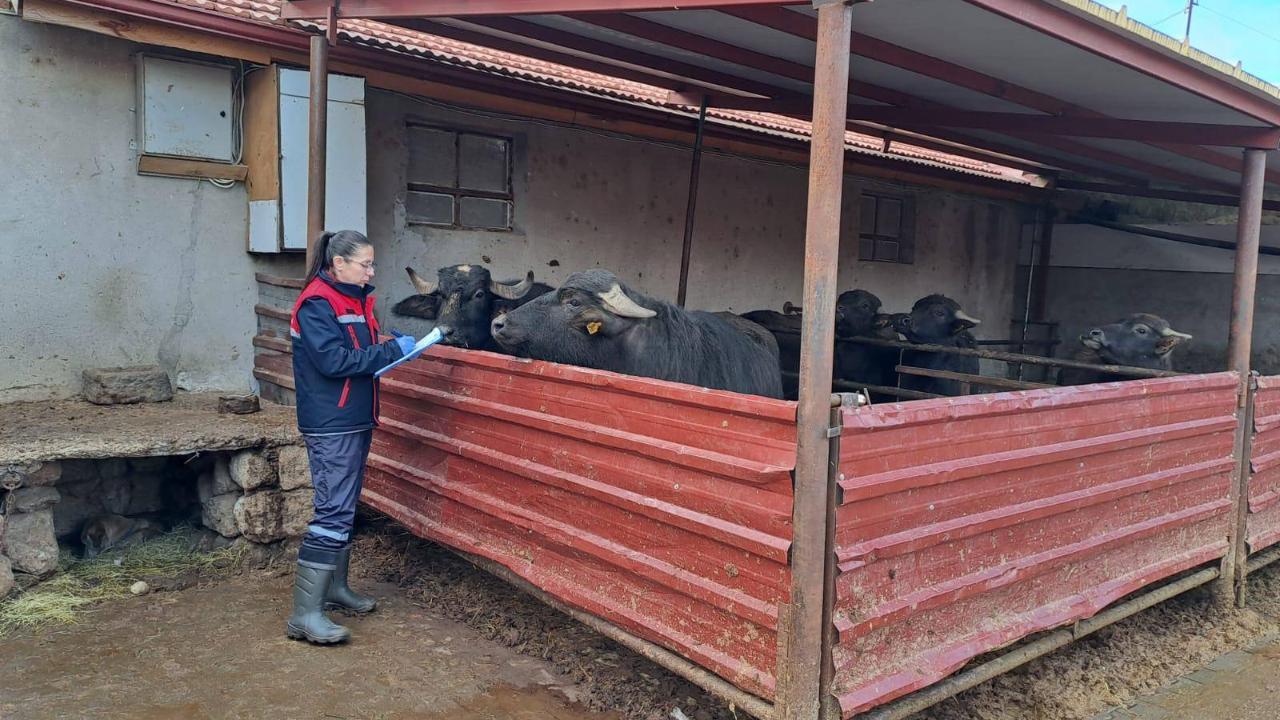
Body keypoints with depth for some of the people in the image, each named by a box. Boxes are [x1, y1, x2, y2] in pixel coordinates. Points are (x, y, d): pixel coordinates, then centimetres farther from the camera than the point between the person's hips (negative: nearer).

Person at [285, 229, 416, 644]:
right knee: (333, 512, -11)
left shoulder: (355, 299, 14)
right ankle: (305, 614, -6)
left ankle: (334, 588, 30)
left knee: (344, 508, 17)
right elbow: (333, 361, -22)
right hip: (331, 426, -10)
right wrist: (392, 350, -19)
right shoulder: (317, 303, -14)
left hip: (356, 420, 10)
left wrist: (387, 351, 1)